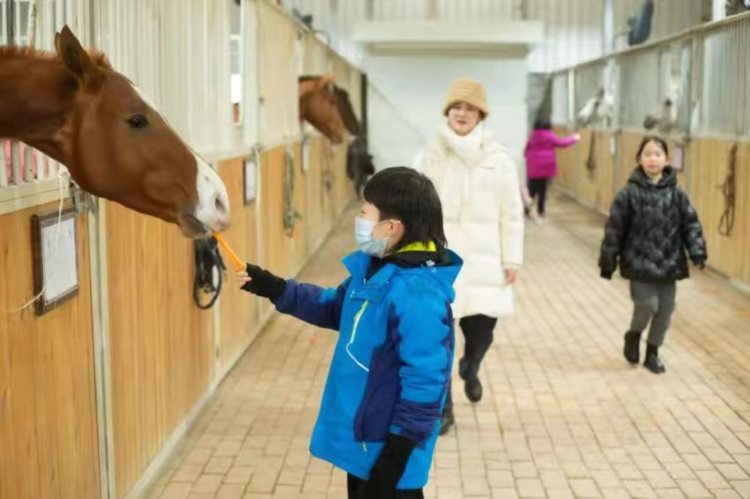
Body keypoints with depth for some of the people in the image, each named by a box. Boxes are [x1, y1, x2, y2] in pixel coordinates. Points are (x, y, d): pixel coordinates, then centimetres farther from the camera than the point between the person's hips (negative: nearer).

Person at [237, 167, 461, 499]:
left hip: (387, 448, -9)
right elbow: (335, 308, 19)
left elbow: (425, 383, -29)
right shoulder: (374, 267, 1)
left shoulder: (417, 292, -29)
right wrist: (275, 289, 10)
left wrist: (396, 455, -24)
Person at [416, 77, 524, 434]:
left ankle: (469, 369, 44)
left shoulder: (498, 159, 1)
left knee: (481, 331, 6)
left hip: (482, 260, 1)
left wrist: (512, 259, -2)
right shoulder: (429, 157, 0)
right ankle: (442, 409, 15)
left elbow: (511, 214, 2)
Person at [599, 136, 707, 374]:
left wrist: (697, 253, -10)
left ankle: (652, 353, 27)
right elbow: (615, 229, -5)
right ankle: (633, 336, 19)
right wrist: (608, 261, -4)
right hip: (639, 262, -4)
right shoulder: (630, 193, -8)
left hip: (668, 263, 4)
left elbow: (690, 224, 3)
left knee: (665, 309, 8)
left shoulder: (676, 193, 1)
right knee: (647, 305, -13)